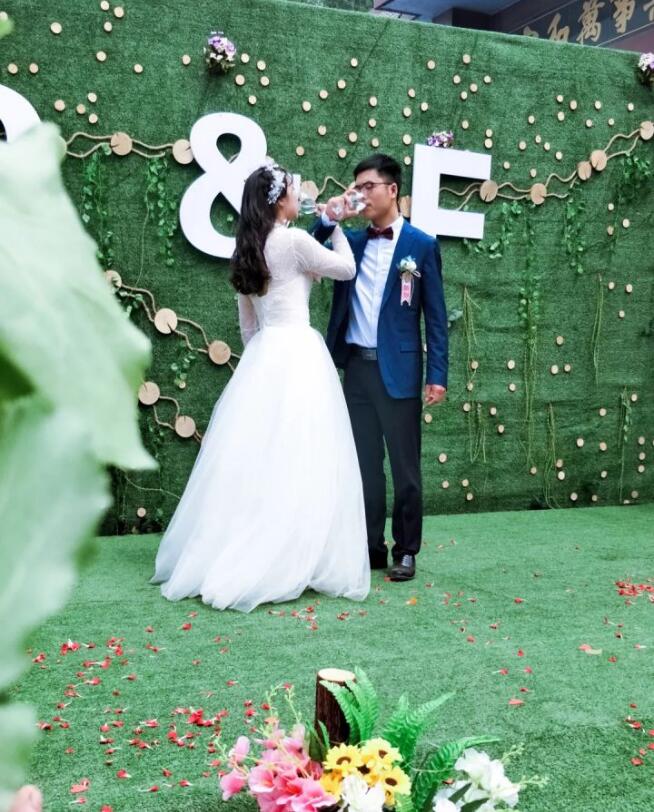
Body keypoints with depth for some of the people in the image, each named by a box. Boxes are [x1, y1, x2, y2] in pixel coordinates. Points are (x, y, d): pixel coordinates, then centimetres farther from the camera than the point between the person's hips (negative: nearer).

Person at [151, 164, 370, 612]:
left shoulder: (249, 249, 14)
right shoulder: (294, 240, -9)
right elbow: (346, 269, 3)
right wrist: (335, 226, 16)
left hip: (262, 355, 8)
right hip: (297, 353, -8)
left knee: (255, 458, 11)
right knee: (295, 461, -4)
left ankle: (231, 557, 17)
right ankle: (283, 563, 0)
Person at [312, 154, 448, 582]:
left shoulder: (421, 245, -1)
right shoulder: (351, 241, 11)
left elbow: (435, 315, -3)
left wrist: (438, 375, -8)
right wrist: (329, 219, -5)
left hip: (398, 369, -4)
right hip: (357, 367, 4)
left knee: (405, 465, 4)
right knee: (365, 463, 10)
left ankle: (406, 551, 16)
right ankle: (371, 547, 21)